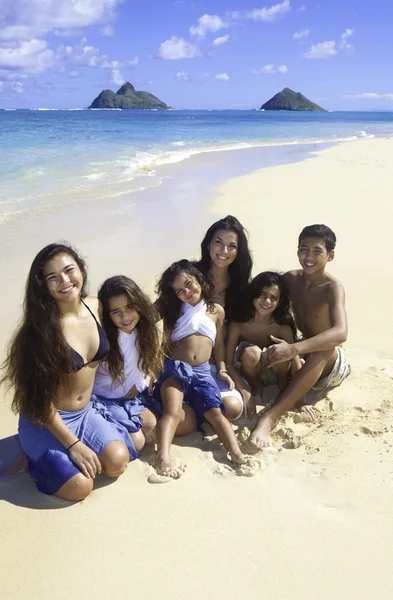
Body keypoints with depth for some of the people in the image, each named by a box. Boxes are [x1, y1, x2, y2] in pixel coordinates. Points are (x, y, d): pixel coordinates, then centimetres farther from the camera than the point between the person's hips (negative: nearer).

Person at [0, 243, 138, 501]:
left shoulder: (96, 307, -7)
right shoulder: (41, 327, -23)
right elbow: (40, 395, -18)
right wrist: (72, 444, -19)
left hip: (86, 413, 6)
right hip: (46, 421, -5)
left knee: (117, 462, -16)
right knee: (80, 486, -19)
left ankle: (57, 457, 11)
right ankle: (36, 458, 10)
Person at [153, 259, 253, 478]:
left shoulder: (217, 311, 13)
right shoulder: (174, 312, 12)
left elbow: (219, 344, 19)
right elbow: (165, 345, 10)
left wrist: (222, 369, 9)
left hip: (202, 372, 1)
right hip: (175, 368, -1)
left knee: (215, 413, -16)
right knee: (172, 411, -24)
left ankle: (237, 453, -32)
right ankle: (163, 457, -42)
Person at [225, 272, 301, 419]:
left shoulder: (283, 327, -21)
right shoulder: (238, 324, -24)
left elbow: (295, 363, -24)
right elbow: (228, 363, -23)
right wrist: (246, 393, -32)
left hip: (273, 372, 1)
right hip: (247, 373, 0)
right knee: (251, 352, -35)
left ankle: (283, 384, -2)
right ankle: (256, 388, -5)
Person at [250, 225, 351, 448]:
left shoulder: (333, 287, -21)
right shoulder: (291, 279, -4)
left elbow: (341, 333, -37)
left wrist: (293, 349, -52)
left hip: (331, 365, -5)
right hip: (302, 361, 6)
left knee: (323, 349, -41)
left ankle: (270, 417, -47)